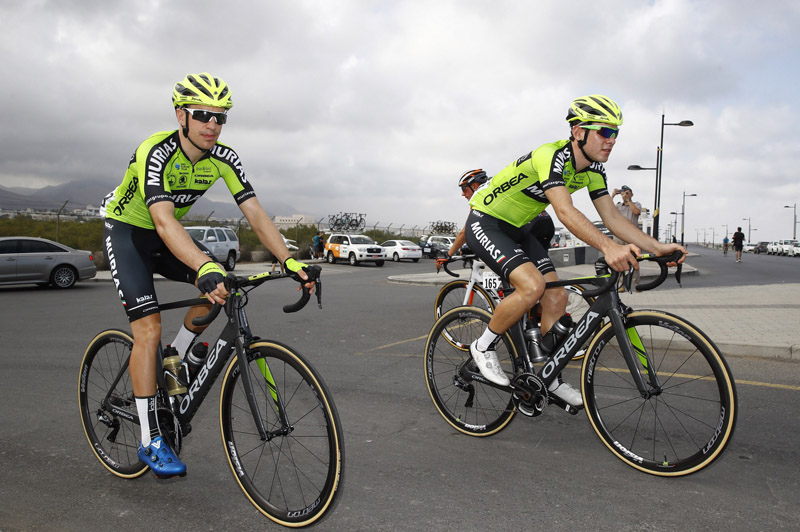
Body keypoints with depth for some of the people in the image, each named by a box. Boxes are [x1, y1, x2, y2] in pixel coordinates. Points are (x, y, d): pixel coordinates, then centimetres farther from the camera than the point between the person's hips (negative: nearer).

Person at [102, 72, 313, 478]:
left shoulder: (223, 159, -13)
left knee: (222, 287, -17)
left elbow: (255, 213, -19)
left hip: (166, 237, 6)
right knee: (149, 329, -16)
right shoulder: (156, 153, -31)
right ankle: (150, 442, -6)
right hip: (127, 232, -6)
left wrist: (290, 261, -33)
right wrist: (206, 268, -60)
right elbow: (164, 220, -45)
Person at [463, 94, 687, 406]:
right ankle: (483, 347, -6)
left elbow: (612, 217, -4)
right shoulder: (551, 156, -28)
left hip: (516, 229, 8)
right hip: (485, 222, -8)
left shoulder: (593, 170, -1)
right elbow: (565, 212, -42)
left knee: (557, 298, -1)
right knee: (532, 286, -29)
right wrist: (609, 248, -55)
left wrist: (658, 247, -16)